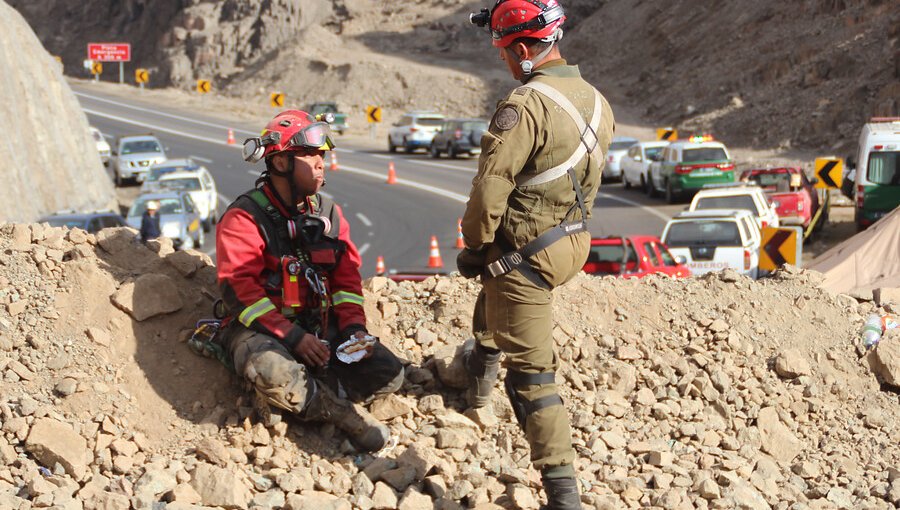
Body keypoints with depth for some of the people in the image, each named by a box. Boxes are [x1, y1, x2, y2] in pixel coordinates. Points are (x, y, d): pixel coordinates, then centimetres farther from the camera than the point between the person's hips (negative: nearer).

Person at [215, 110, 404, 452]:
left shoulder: (329, 213, 10)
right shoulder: (244, 219, -10)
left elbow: (347, 278, 11)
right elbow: (239, 291, -17)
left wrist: (354, 328, -7)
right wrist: (293, 337, -23)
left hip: (321, 328, 6)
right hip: (261, 329, -6)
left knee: (389, 374, -11)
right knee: (275, 374, -40)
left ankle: (294, 399, -13)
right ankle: (343, 413, -16)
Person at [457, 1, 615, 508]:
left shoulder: (527, 105, -24)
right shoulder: (595, 101, 3)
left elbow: (491, 186, -22)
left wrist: (473, 245, -7)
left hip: (528, 252, -9)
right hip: (573, 242, 9)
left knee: (531, 372, -3)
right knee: (495, 290, 37)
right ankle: (481, 377, 58)